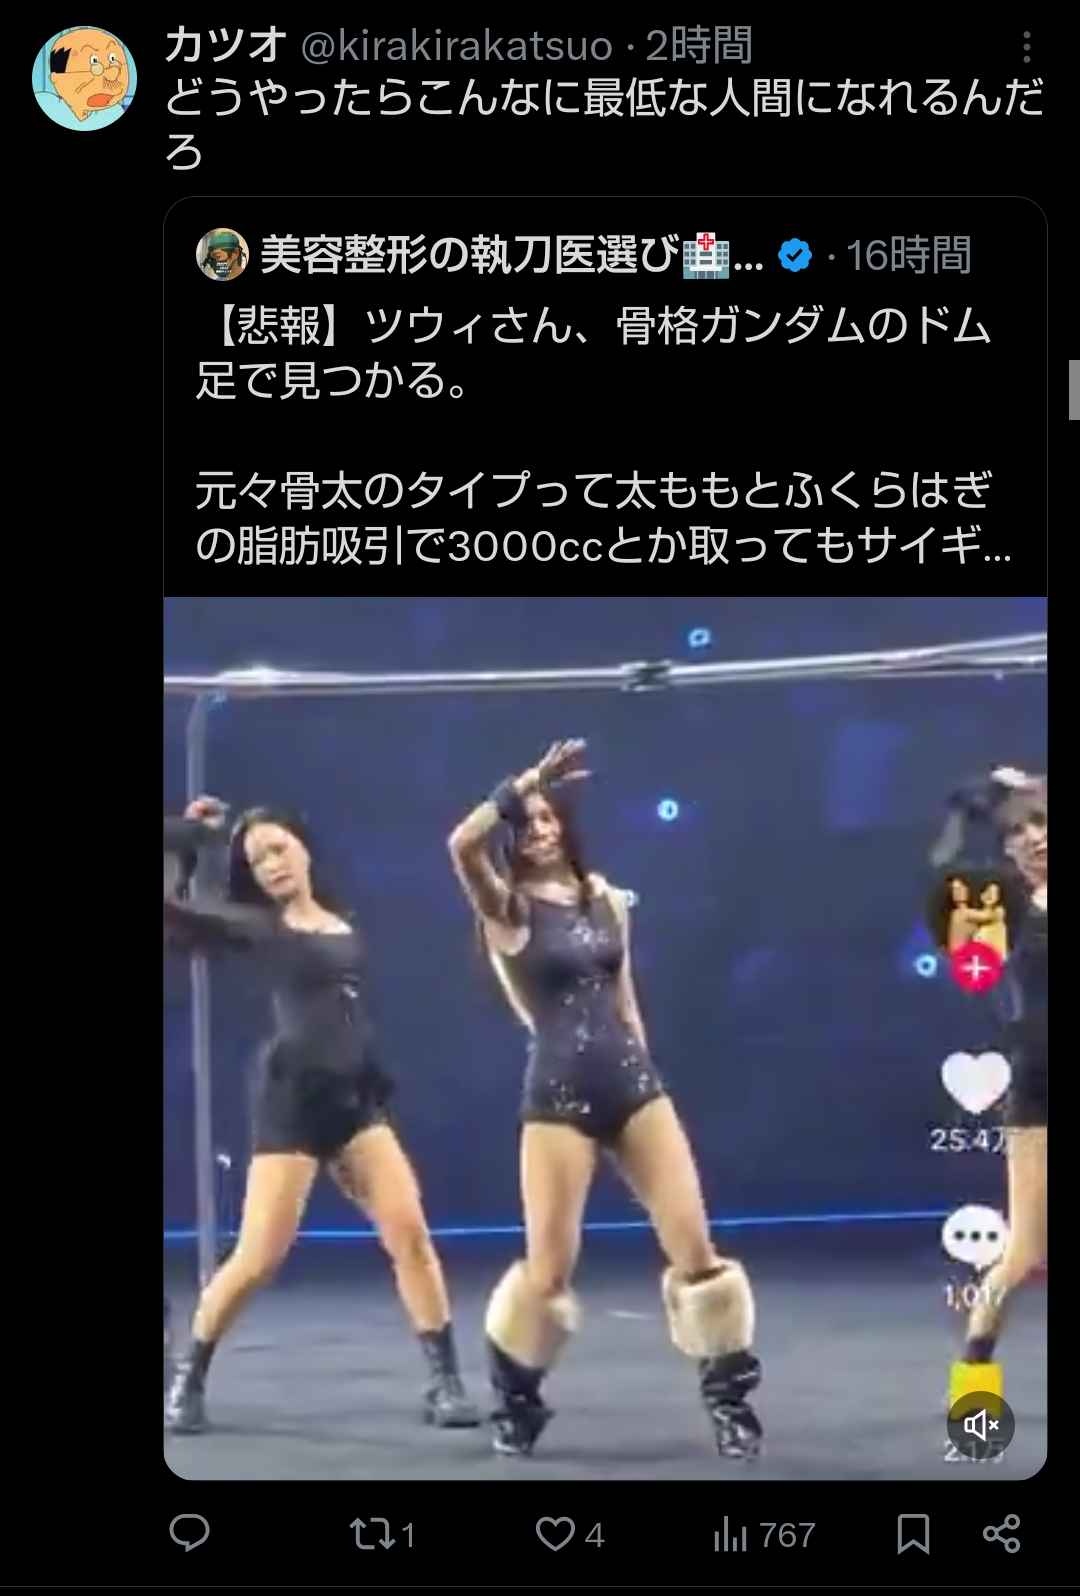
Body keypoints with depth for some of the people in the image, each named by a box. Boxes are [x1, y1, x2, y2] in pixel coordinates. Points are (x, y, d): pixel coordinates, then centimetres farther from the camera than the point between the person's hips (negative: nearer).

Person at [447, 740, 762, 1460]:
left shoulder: (607, 899, 10)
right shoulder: (507, 907, -4)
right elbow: (462, 844, -25)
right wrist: (525, 783, -20)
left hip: (633, 1082, 4)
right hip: (560, 1092, -4)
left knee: (696, 1252, -1)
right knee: (549, 1270, -2)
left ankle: (731, 1401, 11)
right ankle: (515, 1405, 21)